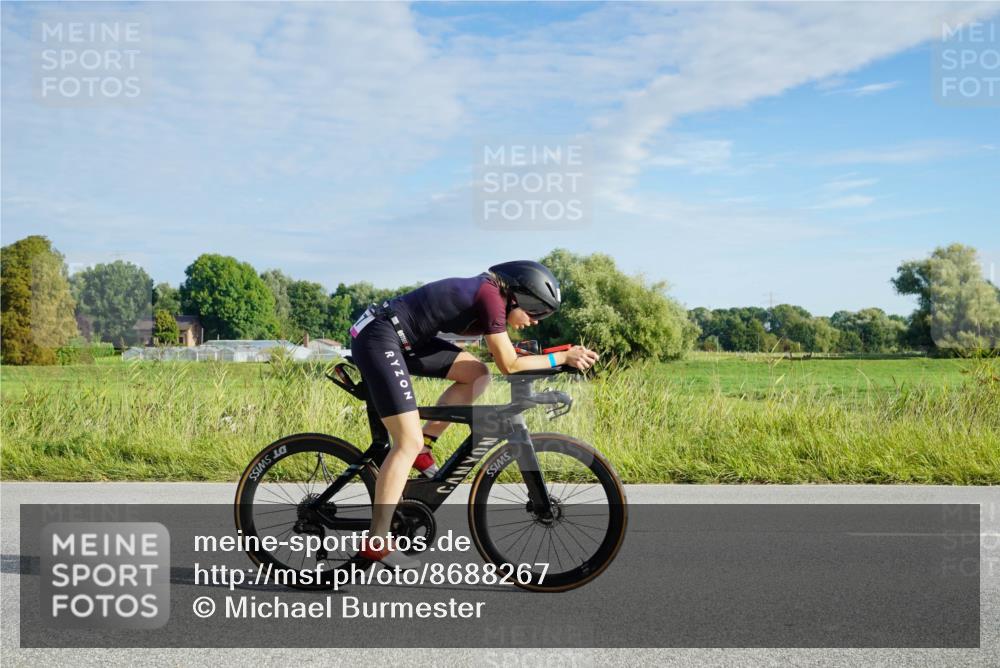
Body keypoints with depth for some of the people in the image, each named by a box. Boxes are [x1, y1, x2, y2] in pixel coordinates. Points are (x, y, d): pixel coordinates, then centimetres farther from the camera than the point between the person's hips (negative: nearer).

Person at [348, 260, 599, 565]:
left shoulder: (483, 290, 10)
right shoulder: (492, 297, -15)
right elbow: (509, 366, -11)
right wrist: (563, 358, -3)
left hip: (402, 337, 10)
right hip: (377, 338, -10)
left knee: (477, 375, 7)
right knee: (408, 441, -11)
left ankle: (422, 448, 10)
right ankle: (375, 544, -8)